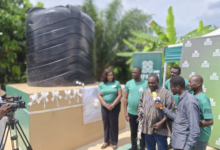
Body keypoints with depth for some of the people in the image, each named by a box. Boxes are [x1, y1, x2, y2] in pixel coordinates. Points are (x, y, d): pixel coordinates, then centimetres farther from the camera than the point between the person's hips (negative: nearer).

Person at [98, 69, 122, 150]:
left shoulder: (116, 83, -1)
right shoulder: (102, 84, 4)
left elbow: (119, 95, -6)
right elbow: (99, 96, -1)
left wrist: (113, 105, -13)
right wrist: (106, 105, -12)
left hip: (115, 106, -2)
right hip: (104, 107, 2)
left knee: (113, 124, 4)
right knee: (106, 124, 10)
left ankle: (114, 142, 19)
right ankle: (106, 141, 26)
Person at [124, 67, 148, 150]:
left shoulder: (146, 83, -8)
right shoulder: (129, 83, -1)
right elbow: (125, 98, 2)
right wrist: (125, 111, 0)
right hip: (131, 112, 2)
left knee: (143, 132, 14)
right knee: (133, 132, 18)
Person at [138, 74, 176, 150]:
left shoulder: (166, 93, -10)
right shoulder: (145, 92, 8)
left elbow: (171, 110, -12)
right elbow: (141, 105, 18)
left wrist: (162, 122, -17)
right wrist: (140, 113, -1)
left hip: (160, 128, -5)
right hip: (147, 127, 5)